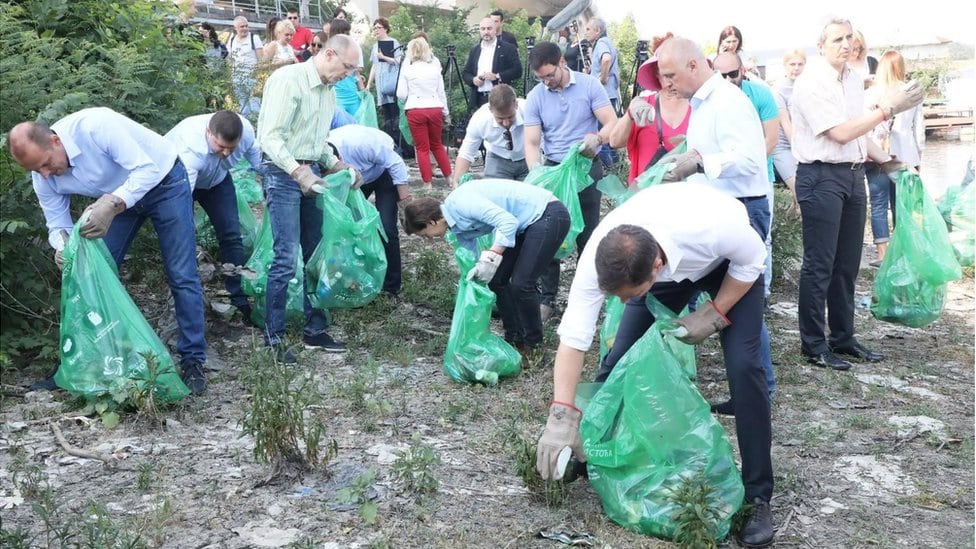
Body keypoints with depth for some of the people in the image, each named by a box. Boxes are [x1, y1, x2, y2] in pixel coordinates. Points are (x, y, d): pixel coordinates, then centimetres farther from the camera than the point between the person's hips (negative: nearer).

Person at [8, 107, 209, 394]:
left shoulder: (95, 126, -36)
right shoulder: (43, 177, -15)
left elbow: (147, 169, -35)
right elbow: (56, 222, -6)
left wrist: (111, 206, -48)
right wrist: (61, 244, -31)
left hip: (162, 182, -6)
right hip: (117, 196, 6)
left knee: (181, 276, -9)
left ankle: (193, 360, 0)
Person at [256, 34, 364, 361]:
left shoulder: (328, 90, 14)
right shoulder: (289, 79, -13)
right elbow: (271, 137, -20)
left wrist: (336, 165, 8)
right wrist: (298, 173, -29)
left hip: (312, 173, 9)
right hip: (283, 173, -8)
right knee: (287, 258, -11)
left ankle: (315, 330, 20)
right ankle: (273, 337, 0)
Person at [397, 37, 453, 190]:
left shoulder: (407, 68, -1)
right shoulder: (435, 66, 6)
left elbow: (401, 94, -4)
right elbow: (441, 92, 10)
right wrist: (446, 113, 19)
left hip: (415, 110, -3)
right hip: (435, 109, 3)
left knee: (422, 148, 4)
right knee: (437, 145, 18)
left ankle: (428, 182, 3)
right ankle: (449, 176, 19)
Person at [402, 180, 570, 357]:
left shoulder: (461, 202, -21)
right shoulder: (458, 224, 8)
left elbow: (508, 221, -28)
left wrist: (491, 257, -32)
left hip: (549, 215, -10)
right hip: (526, 224, 10)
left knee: (521, 284, -12)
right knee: (496, 279, 8)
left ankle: (534, 346, 5)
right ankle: (514, 339, 20)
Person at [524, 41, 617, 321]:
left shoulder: (589, 85, -9)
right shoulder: (535, 97, -4)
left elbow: (612, 123, -12)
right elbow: (532, 143, -7)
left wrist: (597, 138, -35)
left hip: (587, 168, -2)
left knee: (587, 234, 6)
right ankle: (547, 298, 11)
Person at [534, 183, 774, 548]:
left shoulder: (715, 227, -45)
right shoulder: (600, 254, -36)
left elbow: (753, 260, -21)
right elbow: (573, 335, -33)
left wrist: (714, 315, -24)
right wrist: (561, 417, -38)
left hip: (730, 261, -3)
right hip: (667, 266, 3)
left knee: (742, 366, -17)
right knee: (619, 360, -4)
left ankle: (757, 497, -4)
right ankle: (588, 457, 20)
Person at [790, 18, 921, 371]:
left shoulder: (854, 79, 13)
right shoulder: (811, 84, -13)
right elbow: (841, 133, -19)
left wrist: (883, 159, 15)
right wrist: (888, 109, -16)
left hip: (853, 174, 8)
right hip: (822, 177, -8)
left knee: (847, 264, 14)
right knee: (819, 265, -2)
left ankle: (843, 338, 25)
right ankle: (813, 344, 8)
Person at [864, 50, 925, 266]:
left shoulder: (869, 94, -4)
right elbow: (919, 129, 6)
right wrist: (919, 158, 15)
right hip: (905, 157, 2)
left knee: (879, 205, 1)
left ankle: (882, 254, -2)